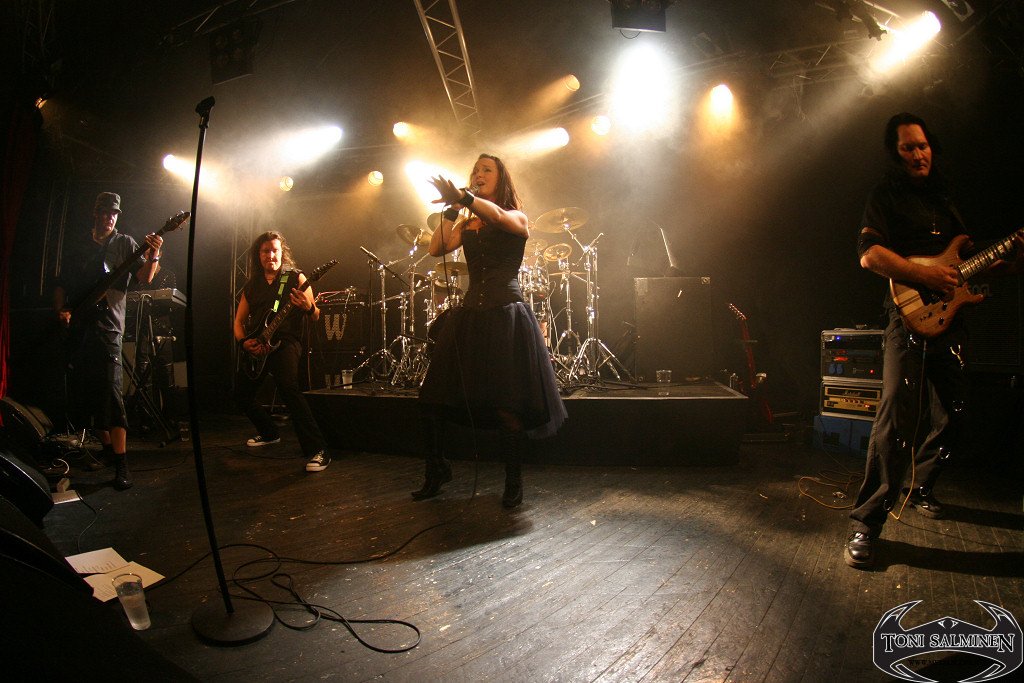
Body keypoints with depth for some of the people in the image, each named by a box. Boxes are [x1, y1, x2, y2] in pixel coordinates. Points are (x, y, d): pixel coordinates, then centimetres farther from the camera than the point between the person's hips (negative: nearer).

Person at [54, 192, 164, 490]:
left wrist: (153, 256, -27)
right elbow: (61, 286, 20)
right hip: (77, 329, 5)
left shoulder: (124, 243, 6)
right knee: (82, 395, 9)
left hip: (107, 327, -5)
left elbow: (145, 277, -8)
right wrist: (61, 310, 1)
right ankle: (107, 448, 24)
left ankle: (121, 464, -15)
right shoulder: (78, 250, 17)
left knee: (111, 394, -15)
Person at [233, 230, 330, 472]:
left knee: (288, 387, -29)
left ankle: (317, 451, -30)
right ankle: (269, 433, 36)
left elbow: (315, 316, 0)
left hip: (285, 342, -6)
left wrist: (308, 307, -24)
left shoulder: (295, 278, 4)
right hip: (256, 348, 6)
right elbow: (239, 320, 18)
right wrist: (244, 342, -3)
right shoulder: (251, 285, 16)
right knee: (241, 395, 8)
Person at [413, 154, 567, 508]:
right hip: (469, 314, 5)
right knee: (433, 398, 3)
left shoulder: (518, 218, 5)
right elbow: (437, 248, 1)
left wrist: (463, 197, -35)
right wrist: (452, 210, 0)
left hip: (505, 316, -5)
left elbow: (499, 216, -20)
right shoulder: (466, 225, 18)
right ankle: (436, 471, 22)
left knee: (506, 406, -6)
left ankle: (514, 483, 13)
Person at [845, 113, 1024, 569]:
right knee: (898, 415, -19)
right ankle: (866, 523, -16)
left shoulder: (941, 196, 23)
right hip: (910, 315, -8)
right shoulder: (887, 195, 1)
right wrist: (924, 275, -20)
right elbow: (869, 254, -14)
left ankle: (920, 489, 32)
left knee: (953, 415, 11)